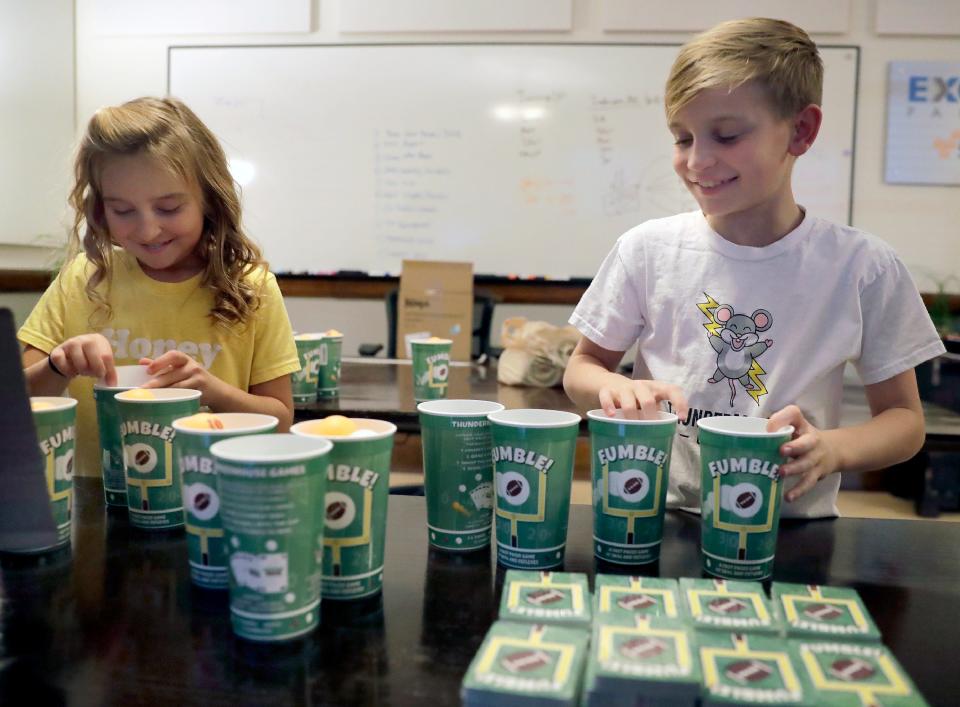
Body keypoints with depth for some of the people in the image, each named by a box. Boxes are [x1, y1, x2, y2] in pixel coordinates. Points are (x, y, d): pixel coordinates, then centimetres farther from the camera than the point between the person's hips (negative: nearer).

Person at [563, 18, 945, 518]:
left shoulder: (863, 267, -3)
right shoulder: (647, 250, -2)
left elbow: (903, 418, 4)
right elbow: (582, 366, 8)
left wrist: (831, 449, -16)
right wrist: (613, 387, -15)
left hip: (793, 528, 0)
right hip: (660, 519, 1)